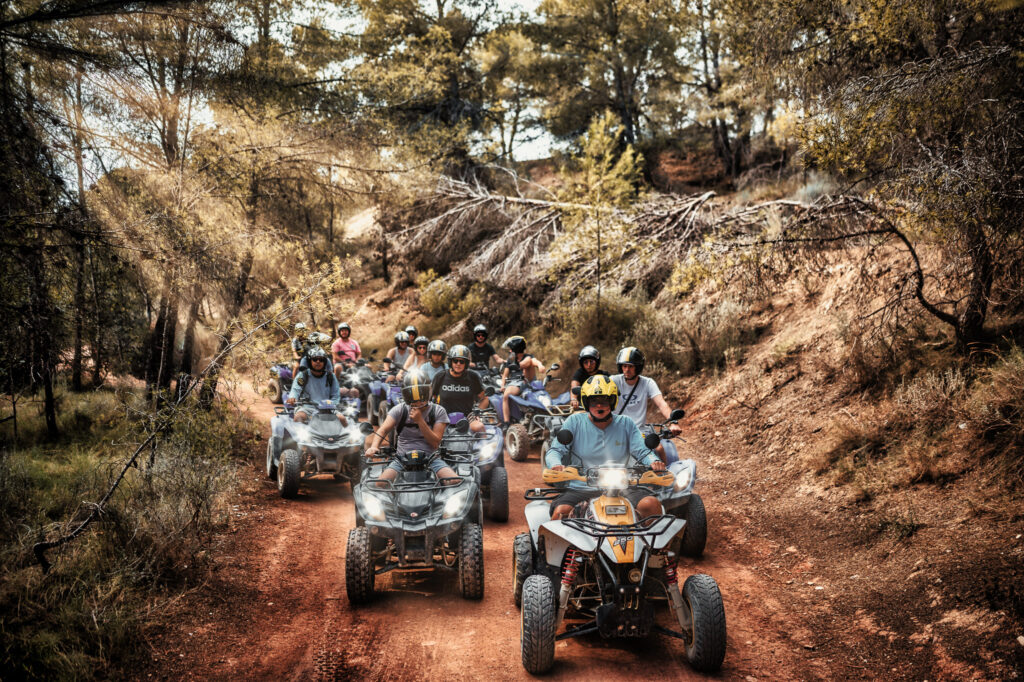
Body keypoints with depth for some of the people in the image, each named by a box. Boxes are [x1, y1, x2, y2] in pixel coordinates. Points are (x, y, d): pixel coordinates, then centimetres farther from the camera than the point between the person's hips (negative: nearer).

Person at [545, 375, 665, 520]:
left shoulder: (626, 424, 11)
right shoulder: (575, 422, 7)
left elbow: (642, 452, 8)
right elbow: (555, 450, 4)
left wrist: (654, 462, -15)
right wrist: (556, 465, -20)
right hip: (581, 489, -1)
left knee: (652, 504, -25)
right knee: (560, 511, -31)